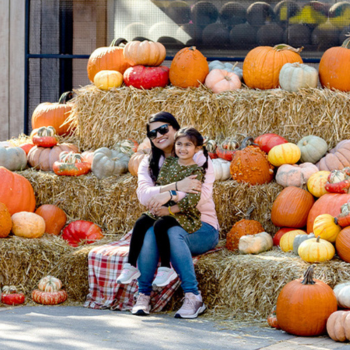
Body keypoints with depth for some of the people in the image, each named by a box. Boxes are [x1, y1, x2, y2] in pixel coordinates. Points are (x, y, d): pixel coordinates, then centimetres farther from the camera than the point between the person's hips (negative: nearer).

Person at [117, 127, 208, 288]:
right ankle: (131, 266, -14)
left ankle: (166, 269, -23)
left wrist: (170, 210, -16)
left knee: (159, 225, -30)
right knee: (141, 223, -16)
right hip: (163, 209, 6)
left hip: (184, 214, -6)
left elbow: (192, 201, -17)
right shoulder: (169, 162, 9)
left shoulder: (196, 171, -9)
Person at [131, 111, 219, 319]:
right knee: (149, 232, -32)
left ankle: (193, 297, -34)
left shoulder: (198, 159, 2)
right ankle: (144, 295, -27)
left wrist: (169, 196, -24)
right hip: (167, 225, 3)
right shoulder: (149, 163, 11)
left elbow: (202, 196, -12)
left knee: (173, 232, -36)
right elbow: (144, 194, -9)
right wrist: (177, 187, -24)